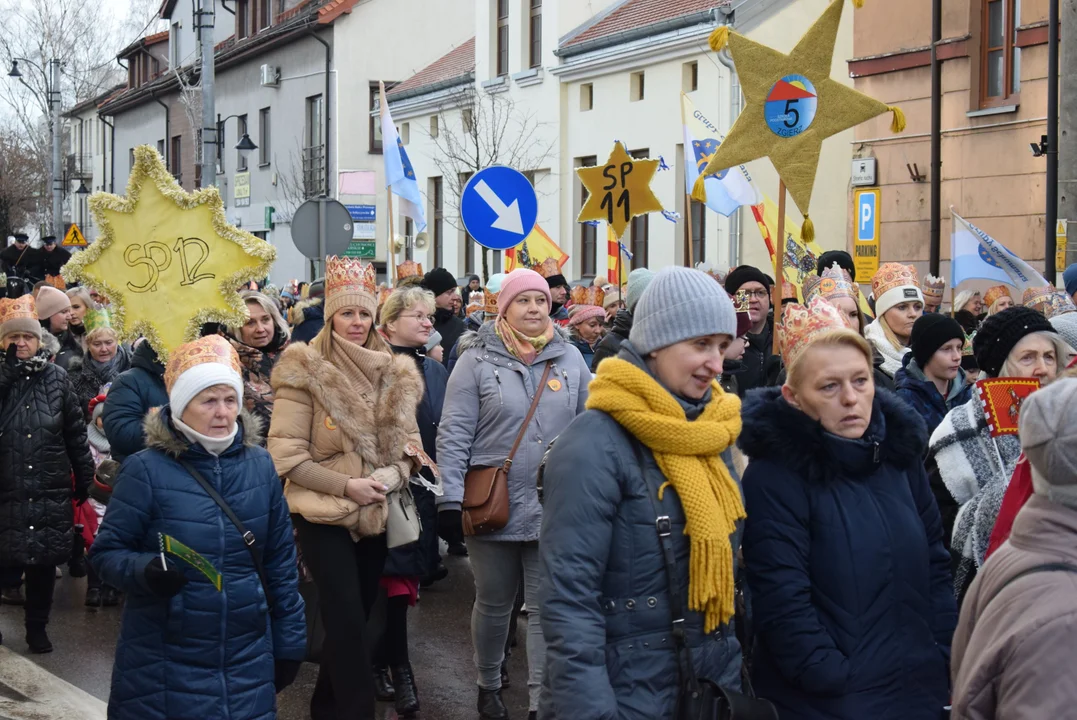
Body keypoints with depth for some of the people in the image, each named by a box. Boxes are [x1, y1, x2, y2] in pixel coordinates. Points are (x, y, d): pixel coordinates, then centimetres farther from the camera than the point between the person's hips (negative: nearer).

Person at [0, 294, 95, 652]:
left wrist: (84, 477, 8)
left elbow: (76, 432, 8)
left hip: (50, 489, 1)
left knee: (44, 561, 7)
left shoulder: (57, 377, 4)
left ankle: (37, 628, 22)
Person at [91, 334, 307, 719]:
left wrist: (289, 641, 8)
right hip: (165, 663, -3)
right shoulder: (147, 469, -9)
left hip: (247, 657, 4)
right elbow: (107, 551, -6)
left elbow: (280, 558, 8)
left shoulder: (259, 464, 3)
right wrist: (144, 571, -27)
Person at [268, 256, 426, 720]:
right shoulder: (304, 371, -9)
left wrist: (391, 476, -10)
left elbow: (409, 442, 11)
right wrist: (346, 484, -20)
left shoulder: (395, 374, 7)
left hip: (377, 515, 5)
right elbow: (286, 455, -13)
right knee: (348, 622, -12)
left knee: (354, 618, 14)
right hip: (324, 514, -5)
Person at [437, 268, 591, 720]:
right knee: (494, 602, 14)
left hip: (554, 508, 2)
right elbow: (454, 434, -6)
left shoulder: (570, 358, 4)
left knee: (547, 608, 4)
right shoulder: (477, 360, -5)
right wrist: (450, 498, -12)